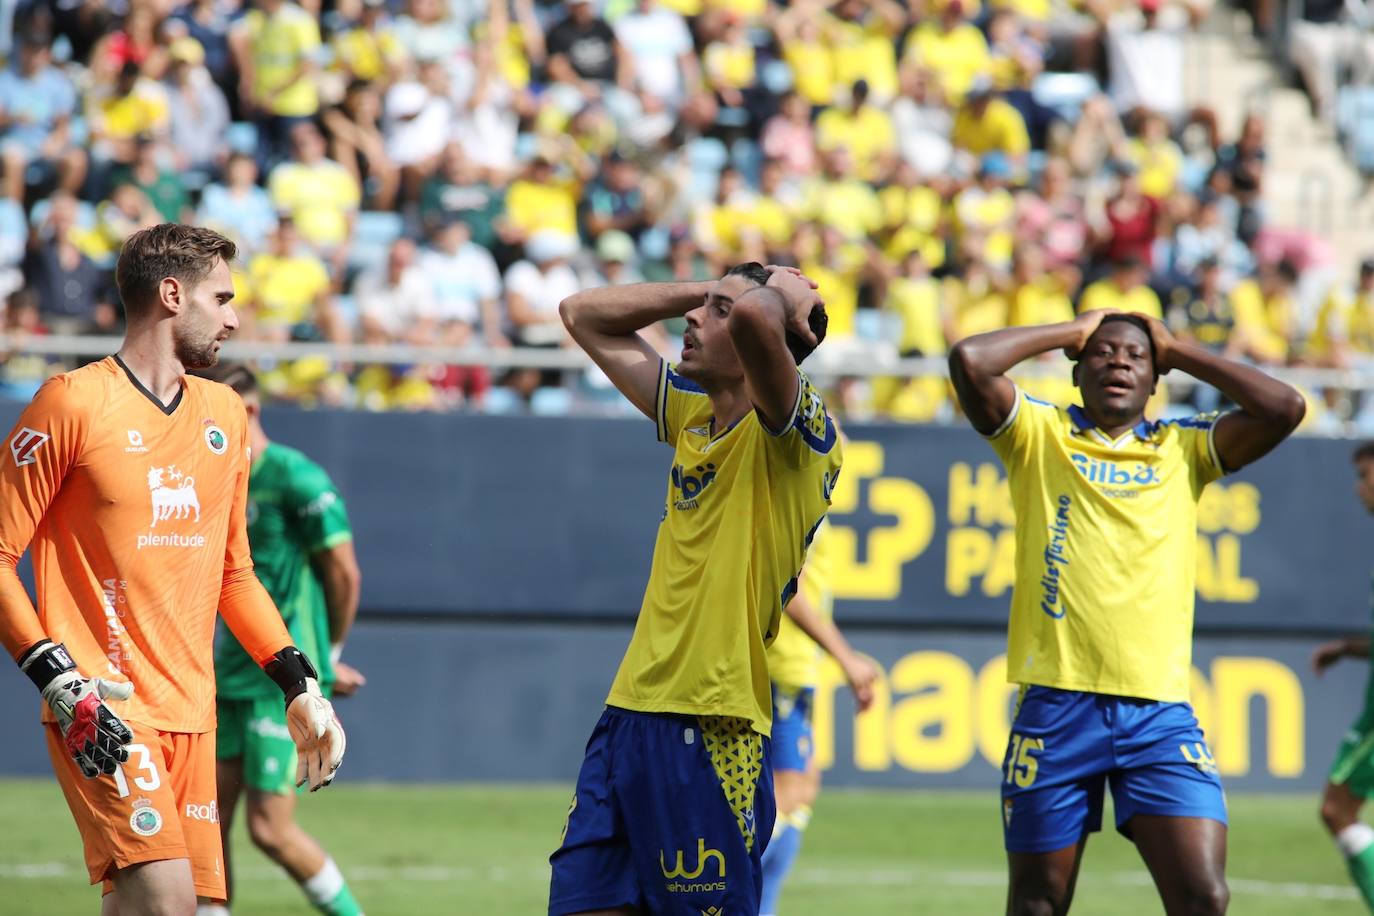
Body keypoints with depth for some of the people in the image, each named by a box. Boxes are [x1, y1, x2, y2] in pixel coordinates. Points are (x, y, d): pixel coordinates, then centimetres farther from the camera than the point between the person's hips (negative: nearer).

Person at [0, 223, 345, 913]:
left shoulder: (225, 416, 17)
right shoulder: (74, 403, -5)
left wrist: (299, 684, 17)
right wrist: (60, 680, -15)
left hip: (192, 713, 7)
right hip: (100, 712, -7)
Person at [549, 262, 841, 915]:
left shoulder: (795, 434, -8)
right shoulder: (692, 413, 15)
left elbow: (753, 318, -29)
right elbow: (583, 315, 25)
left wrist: (785, 294, -6)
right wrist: (711, 288, 16)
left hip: (711, 731, -7)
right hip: (629, 713, 7)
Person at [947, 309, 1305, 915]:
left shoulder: (1184, 449, 13)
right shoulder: (1040, 436, 8)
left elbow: (1284, 408, 1)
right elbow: (969, 362, -7)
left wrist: (1178, 353, 9)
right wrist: (1069, 332, 5)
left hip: (1161, 712, 1)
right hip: (1057, 705, -1)